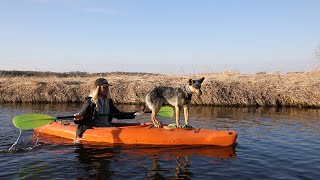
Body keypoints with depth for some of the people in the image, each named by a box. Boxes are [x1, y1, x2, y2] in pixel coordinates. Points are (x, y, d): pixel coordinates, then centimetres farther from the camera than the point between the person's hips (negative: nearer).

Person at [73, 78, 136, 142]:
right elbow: (83, 113, -11)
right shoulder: (90, 101, 0)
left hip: (107, 126, 6)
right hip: (93, 127, -5)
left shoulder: (108, 101, 16)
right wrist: (79, 117, -35)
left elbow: (118, 114, 21)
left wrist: (133, 115, 13)